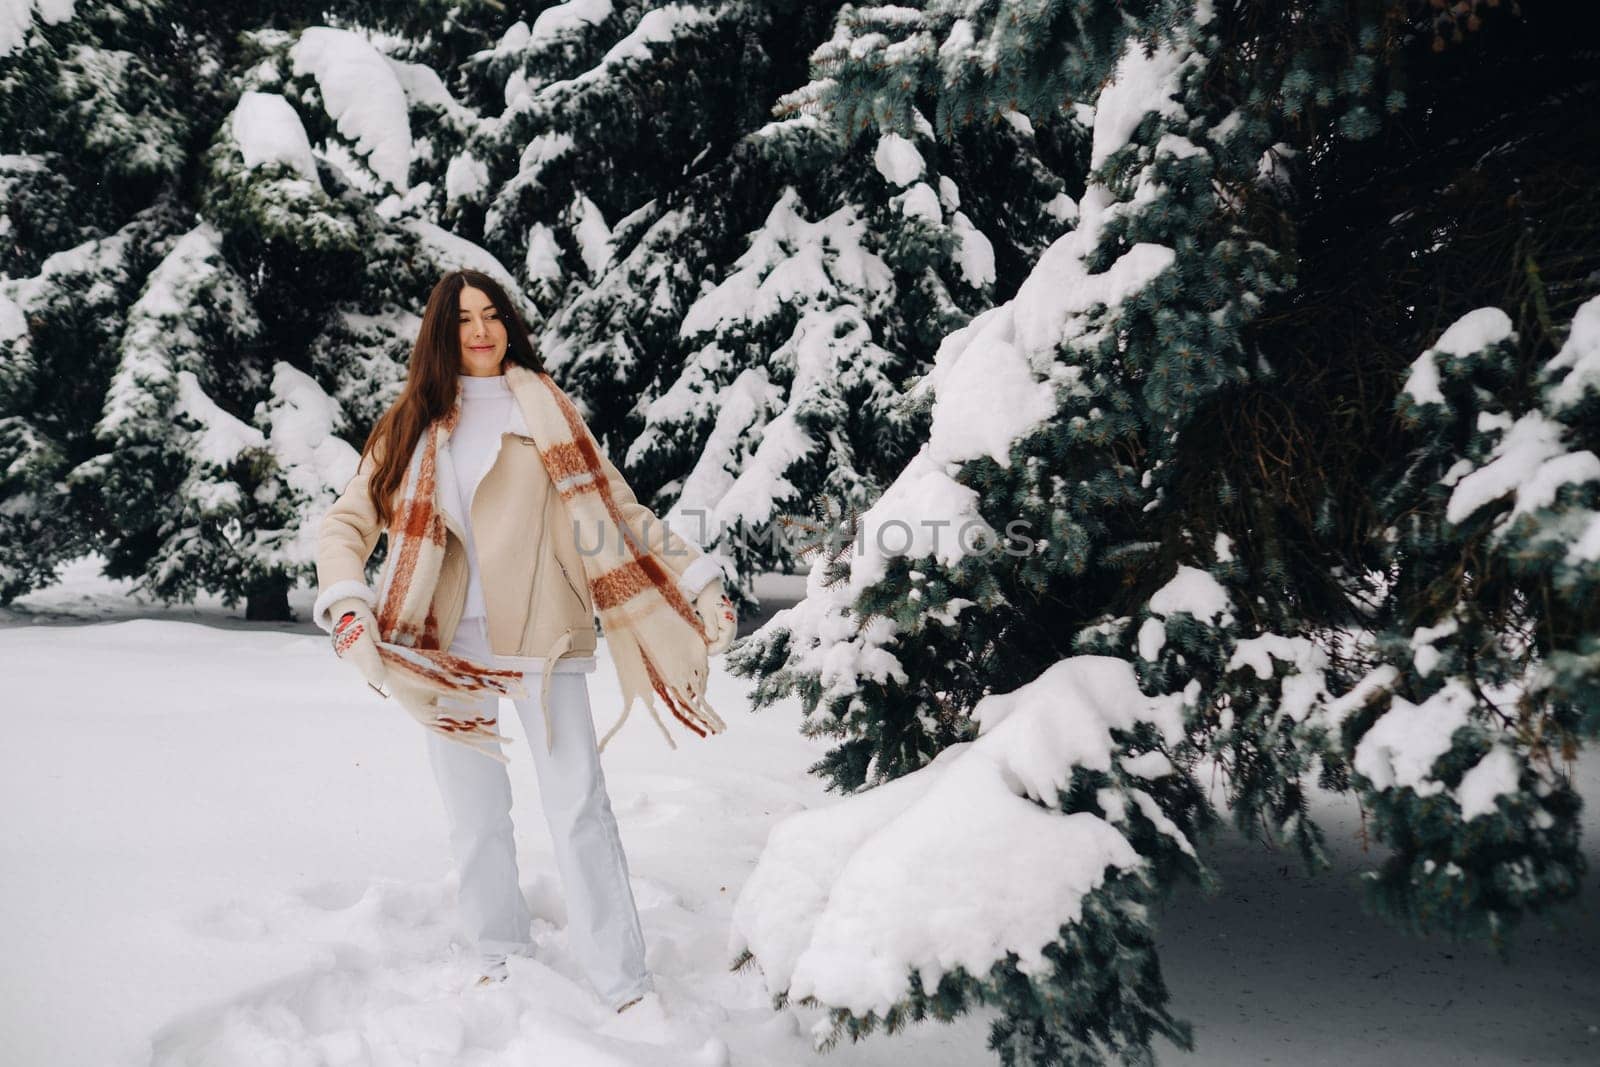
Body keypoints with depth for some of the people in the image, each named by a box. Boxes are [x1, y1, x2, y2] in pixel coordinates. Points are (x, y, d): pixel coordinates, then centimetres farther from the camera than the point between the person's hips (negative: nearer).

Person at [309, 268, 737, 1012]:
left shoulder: (544, 412, 7)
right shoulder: (410, 424, 10)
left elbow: (614, 506, 5)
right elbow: (346, 521, 6)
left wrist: (699, 583, -2)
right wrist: (348, 611, -12)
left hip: (539, 636, -2)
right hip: (446, 646, 2)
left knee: (578, 806, -4)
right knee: (475, 815, 9)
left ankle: (624, 985, 2)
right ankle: (502, 962, 27)